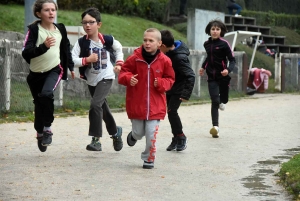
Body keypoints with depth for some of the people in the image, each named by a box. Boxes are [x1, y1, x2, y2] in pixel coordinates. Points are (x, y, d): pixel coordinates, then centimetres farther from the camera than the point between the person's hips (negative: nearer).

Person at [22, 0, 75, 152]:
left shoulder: (60, 29, 1)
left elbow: (66, 49, 18)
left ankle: (47, 128, -11)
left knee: (46, 94, -28)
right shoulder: (34, 29, -11)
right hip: (36, 73, 0)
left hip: (54, 70, 0)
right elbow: (25, 53, -20)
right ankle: (40, 133, 32)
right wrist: (43, 46, -33)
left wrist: (71, 67, 23)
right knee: (39, 104, 10)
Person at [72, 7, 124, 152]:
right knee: (103, 109, 17)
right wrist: (87, 60, -30)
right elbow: (72, 60, -19)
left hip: (106, 78, -3)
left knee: (95, 104, -23)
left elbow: (119, 48, 11)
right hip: (91, 80, 3)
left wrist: (119, 63, 4)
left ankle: (96, 140, -19)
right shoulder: (81, 42, -11)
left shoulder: (107, 40, -10)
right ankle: (115, 132, 42)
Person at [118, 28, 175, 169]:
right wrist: (128, 78, -19)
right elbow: (123, 72, 3)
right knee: (139, 132, 12)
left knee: (151, 134, -5)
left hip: (155, 106, 0)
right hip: (136, 103, 1)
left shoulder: (164, 61, -4)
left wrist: (161, 83, -13)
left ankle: (149, 159, 15)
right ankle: (133, 135, 51)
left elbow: (170, 79, 7)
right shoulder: (135, 58, -6)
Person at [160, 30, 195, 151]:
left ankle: (180, 137, 2)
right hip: (170, 88, 9)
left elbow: (191, 76, -29)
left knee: (172, 111, -14)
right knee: (171, 112, 10)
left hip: (178, 89, -9)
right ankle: (176, 138, 20)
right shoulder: (170, 52, -3)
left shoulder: (179, 58, -29)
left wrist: (186, 94, -30)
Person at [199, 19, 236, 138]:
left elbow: (232, 60, -9)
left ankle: (222, 102, 48)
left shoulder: (224, 44, -9)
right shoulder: (207, 44, 6)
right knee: (215, 102, -8)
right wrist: (203, 67, 18)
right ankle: (215, 126, -13)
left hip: (223, 77, -2)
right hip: (212, 77, 2)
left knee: (222, 101, 11)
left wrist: (228, 70, -27)